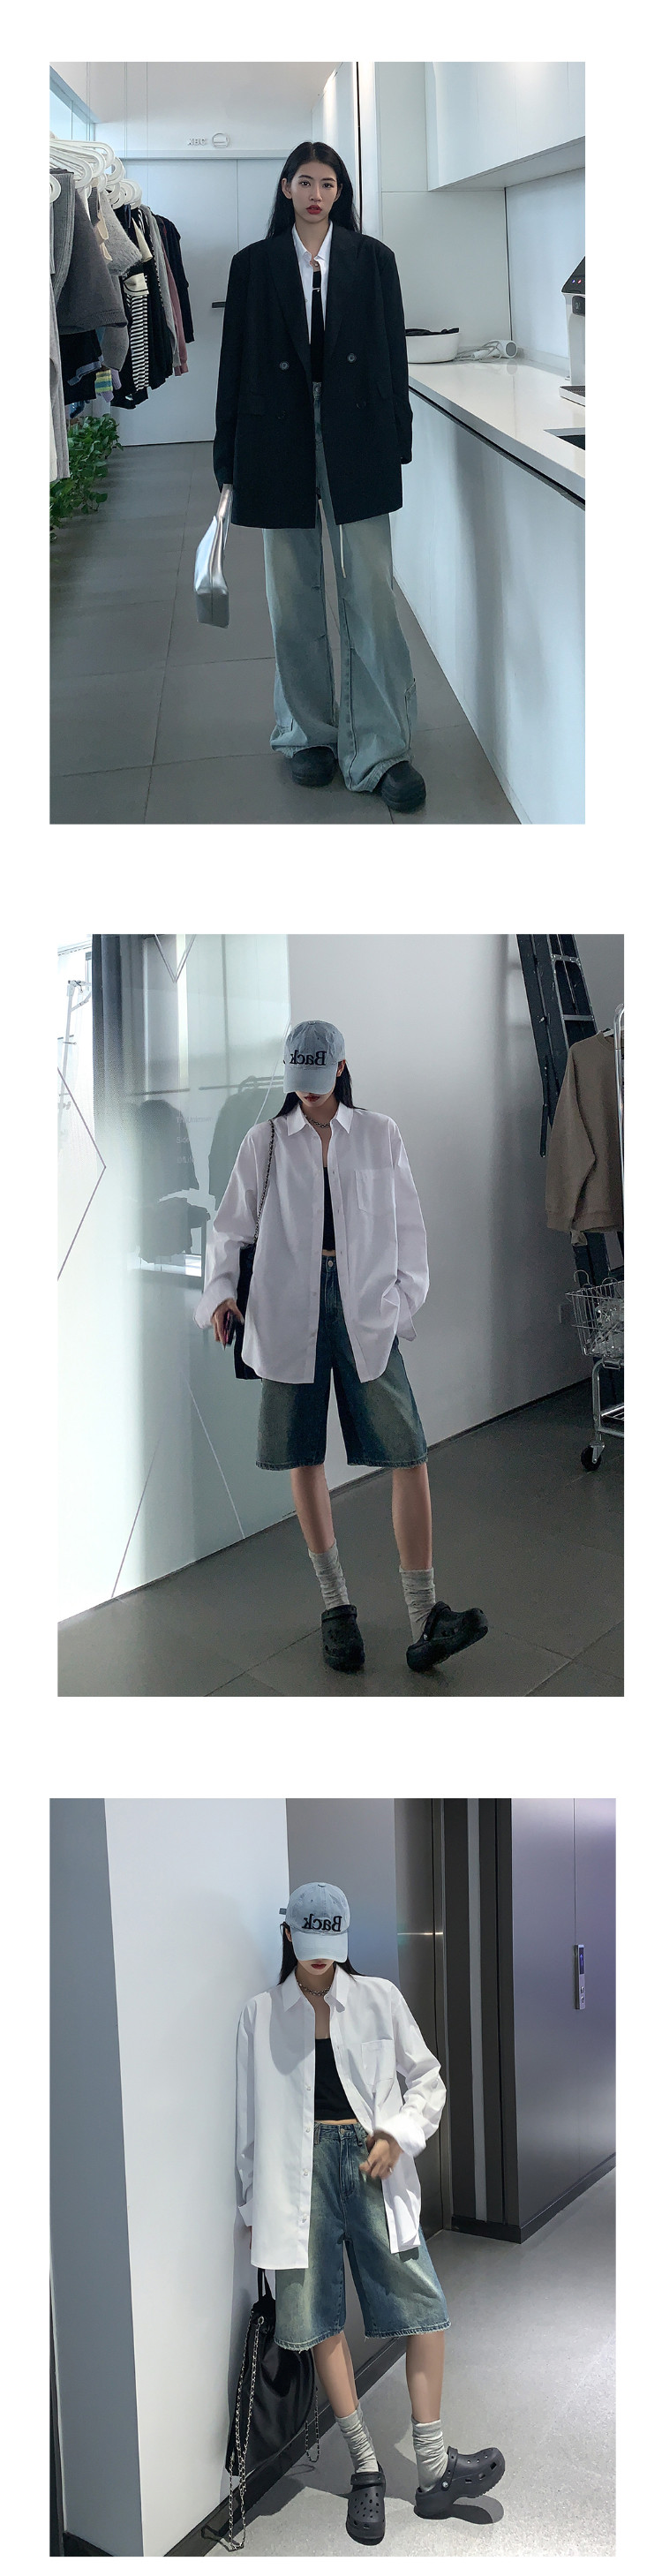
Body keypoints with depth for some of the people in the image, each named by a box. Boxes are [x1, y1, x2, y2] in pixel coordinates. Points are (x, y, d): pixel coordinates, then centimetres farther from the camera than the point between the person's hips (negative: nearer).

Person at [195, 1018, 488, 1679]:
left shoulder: (379, 1135, 9)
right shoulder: (265, 1141, 8)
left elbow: (407, 1226, 11)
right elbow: (231, 1225, 10)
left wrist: (403, 1298, 0)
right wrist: (220, 1293, -6)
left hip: (365, 1306, 0)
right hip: (289, 1308, 1)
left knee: (408, 1452, -11)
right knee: (305, 1457, 3)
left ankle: (424, 1622, -13)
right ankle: (336, 1607, 13)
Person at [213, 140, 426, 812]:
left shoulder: (372, 259, 6)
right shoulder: (254, 265, 5)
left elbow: (392, 352, 7)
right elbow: (236, 360, 5)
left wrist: (397, 442, 3)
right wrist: (230, 462, 2)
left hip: (356, 434, -1)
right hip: (280, 436, 1)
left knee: (371, 591, -6)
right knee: (295, 594, 6)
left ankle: (380, 749, -4)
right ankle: (310, 732, 19)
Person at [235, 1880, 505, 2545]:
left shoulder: (379, 1999, 6)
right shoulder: (262, 2015, 8)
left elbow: (427, 2081, 11)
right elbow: (250, 2115, 11)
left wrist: (398, 2135, -6)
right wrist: (253, 2203, 11)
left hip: (372, 2165, 0)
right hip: (301, 2170, 0)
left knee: (423, 2306, -9)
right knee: (320, 2320, -3)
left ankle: (433, 2470, -5)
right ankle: (365, 2469, 7)